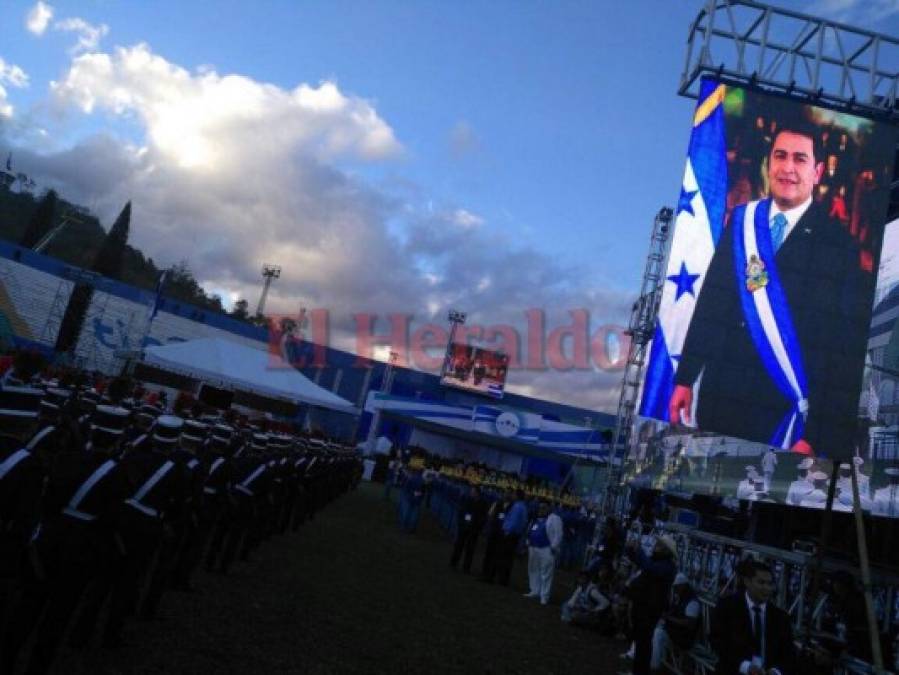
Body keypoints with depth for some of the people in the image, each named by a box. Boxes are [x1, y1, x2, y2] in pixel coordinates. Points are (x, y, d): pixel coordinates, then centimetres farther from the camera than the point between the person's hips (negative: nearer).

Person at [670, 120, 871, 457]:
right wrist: (685, 378, 6)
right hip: (719, 392, 4)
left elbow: (844, 348, -10)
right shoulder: (742, 220, 4)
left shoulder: (839, 244, -9)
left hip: (782, 408, -4)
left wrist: (817, 437, -12)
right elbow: (710, 299, 6)